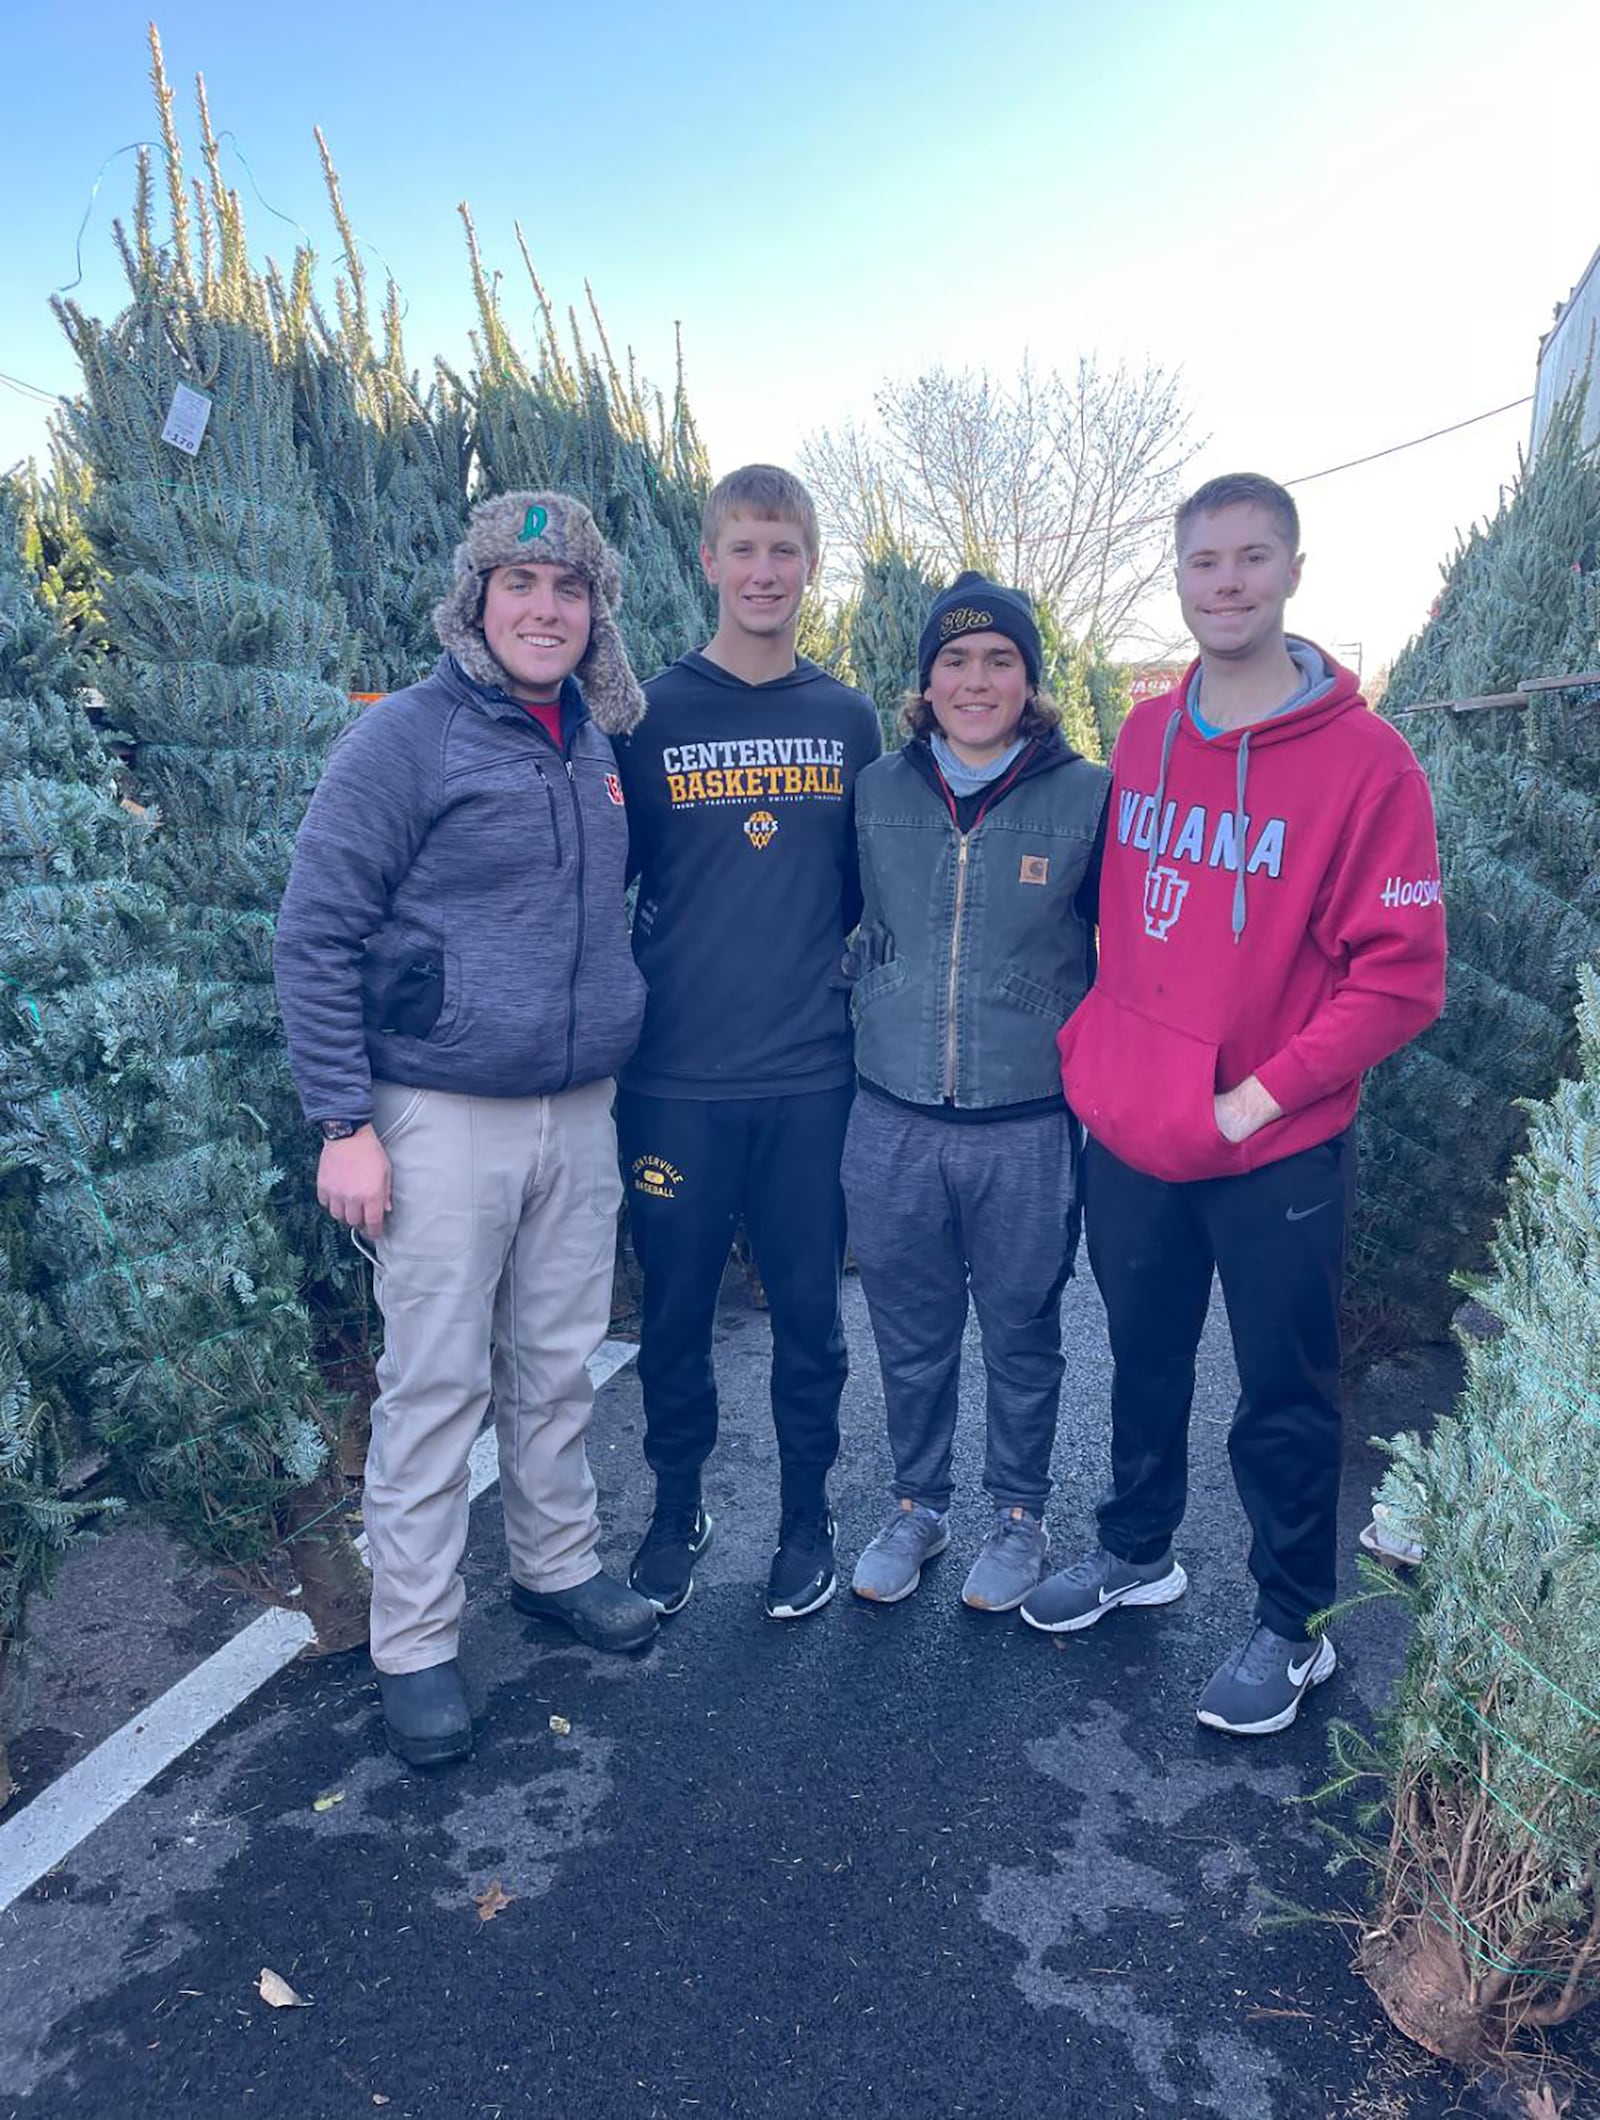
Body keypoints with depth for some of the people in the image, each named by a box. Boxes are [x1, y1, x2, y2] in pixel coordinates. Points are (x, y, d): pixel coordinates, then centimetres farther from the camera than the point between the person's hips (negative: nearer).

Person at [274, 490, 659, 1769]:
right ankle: (415, 1643, 18)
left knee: (559, 1364, 15)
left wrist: (621, 1073, 18)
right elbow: (316, 936, -10)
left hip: (580, 1114, 6)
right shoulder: (408, 738, -9)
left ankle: (559, 1565, 34)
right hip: (444, 1121, -5)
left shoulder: (599, 748, 10)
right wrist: (344, 1124, -14)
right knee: (437, 1385, 2)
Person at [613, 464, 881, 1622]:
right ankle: (678, 1506, 32)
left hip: (813, 1071, 2)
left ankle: (807, 1515, 30)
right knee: (677, 1309, 11)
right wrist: (663, 979, -8)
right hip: (678, 1076, -1)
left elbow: (862, 886, 13)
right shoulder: (651, 715, 0)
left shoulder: (849, 719, 7)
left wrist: (797, 950, -1)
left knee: (808, 1307, 11)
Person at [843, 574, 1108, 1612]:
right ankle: (918, 1506, 37)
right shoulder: (879, 790, 3)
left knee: (1022, 1337, 14)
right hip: (893, 1124, 2)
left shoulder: (1088, 797, -5)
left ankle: (1022, 1517, 36)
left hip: (1029, 1127, -2)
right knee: (911, 1337, 16)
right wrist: (863, 1030, 10)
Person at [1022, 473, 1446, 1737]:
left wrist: (1258, 1097, -16)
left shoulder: (1366, 759, -13)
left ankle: (1295, 1628, 31)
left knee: (1283, 1398, 10)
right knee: (1144, 1365, 21)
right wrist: (1093, 1049, 5)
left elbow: (1402, 978, -14)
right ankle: (1138, 1552, 43)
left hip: (1277, 1156, -4)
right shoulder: (1144, 735, 4)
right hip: (1130, 1136, 5)